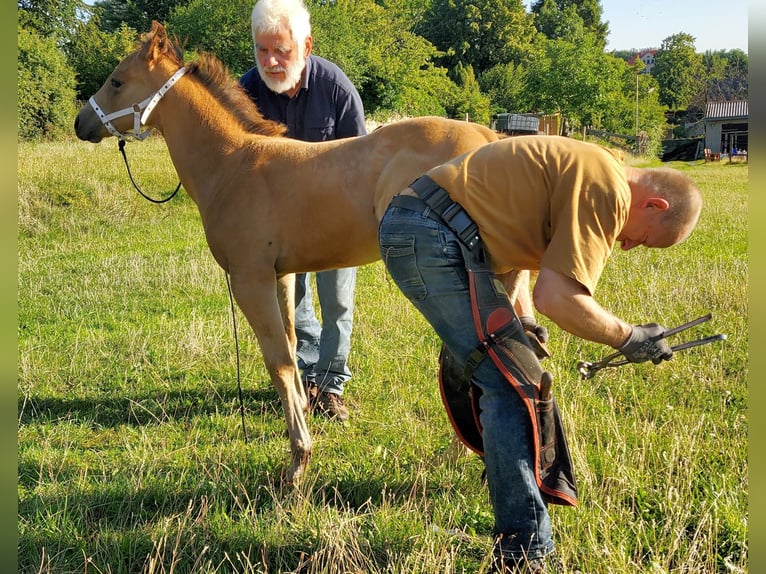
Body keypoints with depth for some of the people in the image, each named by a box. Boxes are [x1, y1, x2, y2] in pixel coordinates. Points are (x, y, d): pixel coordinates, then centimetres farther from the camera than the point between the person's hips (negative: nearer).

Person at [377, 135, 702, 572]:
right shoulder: (607, 192, -13)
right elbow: (557, 298, -20)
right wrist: (628, 339, -6)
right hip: (430, 236, -11)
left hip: (409, 227, 11)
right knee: (510, 384, -10)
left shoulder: (587, 168, 18)